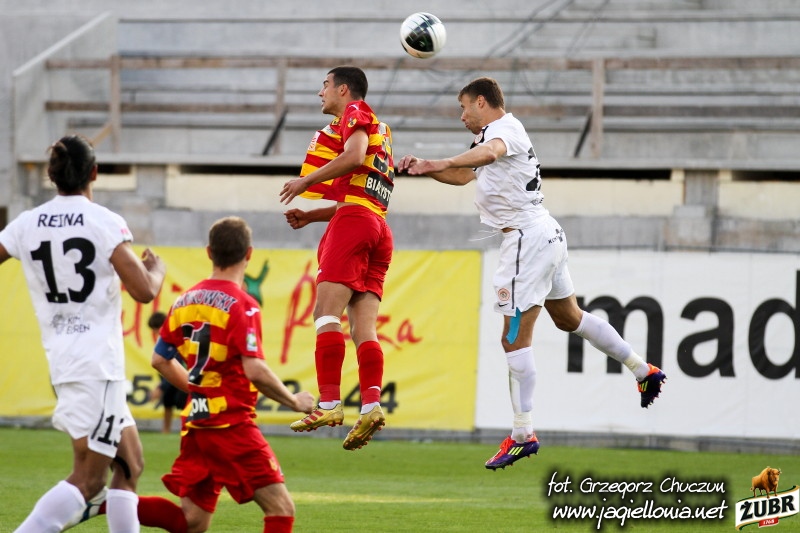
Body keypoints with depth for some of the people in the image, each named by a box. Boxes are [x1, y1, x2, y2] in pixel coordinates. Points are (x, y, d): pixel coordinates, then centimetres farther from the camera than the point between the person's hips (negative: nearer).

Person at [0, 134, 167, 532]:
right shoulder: (105, 223, -9)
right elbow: (144, 291, -13)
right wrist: (157, 269, 8)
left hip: (60, 360, 7)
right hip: (97, 364, -6)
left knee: (129, 465, 15)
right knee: (88, 480, -6)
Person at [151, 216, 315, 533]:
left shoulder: (185, 302, 10)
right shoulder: (241, 305, -11)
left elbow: (160, 360, 17)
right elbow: (255, 371, -20)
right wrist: (294, 402, -6)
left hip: (195, 423, 7)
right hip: (232, 424, -7)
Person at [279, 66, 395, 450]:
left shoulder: (355, 113, 6)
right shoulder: (378, 130, 32)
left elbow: (355, 156, -15)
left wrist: (306, 180, -8)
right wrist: (311, 216, 25)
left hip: (353, 221, -9)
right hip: (378, 229, 9)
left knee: (327, 312, -14)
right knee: (363, 325, -2)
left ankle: (328, 404, -24)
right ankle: (371, 405, -18)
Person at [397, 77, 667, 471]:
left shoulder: (504, 127, -12)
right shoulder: (495, 133, 19)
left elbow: (491, 152, -38)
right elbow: (464, 175, 33)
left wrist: (442, 163, -53)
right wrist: (425, 169, 17)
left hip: (527, 238, -11)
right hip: (547, 233, 11)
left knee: (515, 338, -9)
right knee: (569, 317, 26)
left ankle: (523, 434, -10)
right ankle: (643, 370, 36)